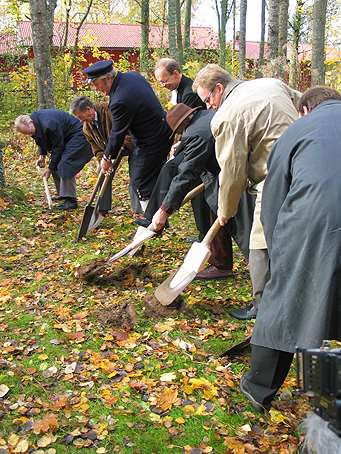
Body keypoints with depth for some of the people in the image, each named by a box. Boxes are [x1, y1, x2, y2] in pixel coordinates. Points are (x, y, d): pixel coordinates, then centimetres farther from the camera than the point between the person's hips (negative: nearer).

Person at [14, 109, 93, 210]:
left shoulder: (48, 125, -32)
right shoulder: (35, 120, -3)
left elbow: (58, 147, -23)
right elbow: (41, 140, 16)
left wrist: (50, 168, -15)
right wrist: (42, 155, 4)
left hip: (78, 136, -10)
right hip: (64, 137, 10)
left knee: (64, 167, -19)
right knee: (56, 166, 7)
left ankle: (71, 200, -16)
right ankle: (62, 194, 17)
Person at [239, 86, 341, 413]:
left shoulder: (296, 131, 20)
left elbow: (271, 205, 19)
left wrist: (279, 255, 28)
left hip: (312, 225, -2)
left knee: (283, 303, 14)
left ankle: (259, 389, 30)